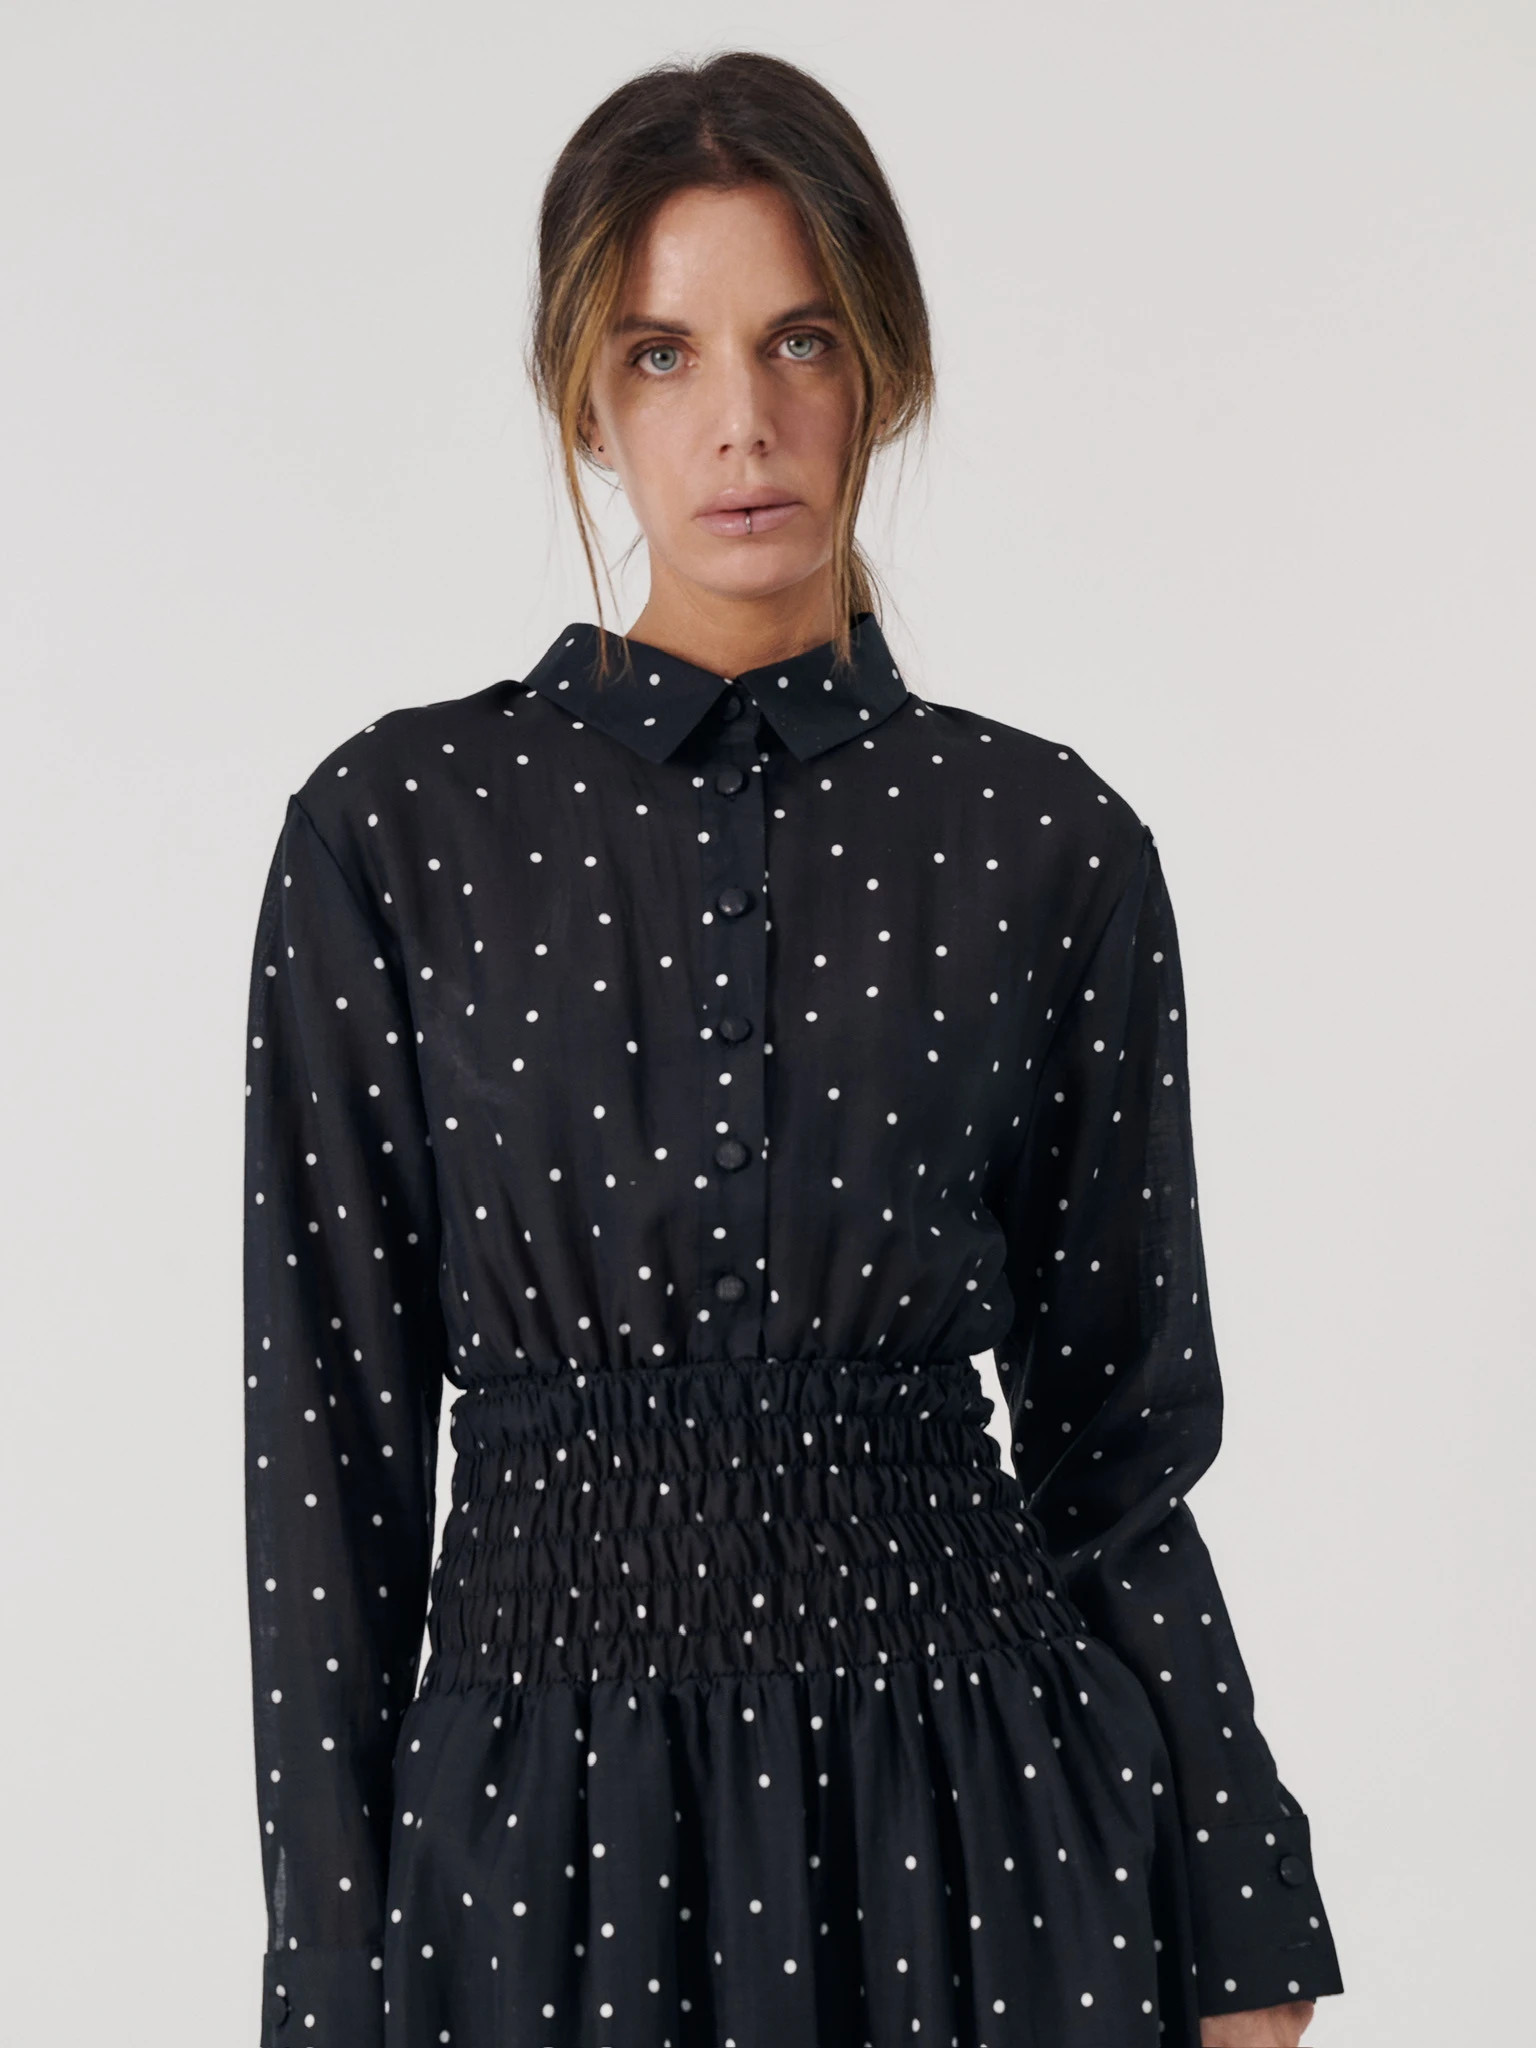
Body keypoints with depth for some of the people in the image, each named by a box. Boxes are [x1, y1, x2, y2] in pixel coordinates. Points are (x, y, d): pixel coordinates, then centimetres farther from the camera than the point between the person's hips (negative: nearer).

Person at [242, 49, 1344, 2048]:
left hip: (983, 1802, 1)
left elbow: (1119, 1430, 4)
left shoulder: (1052, 842, 0)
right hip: (541, 1810, -1)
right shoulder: (393, 831, -3)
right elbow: (328, 1440, -2)